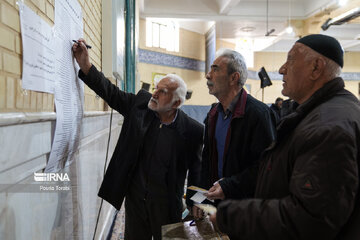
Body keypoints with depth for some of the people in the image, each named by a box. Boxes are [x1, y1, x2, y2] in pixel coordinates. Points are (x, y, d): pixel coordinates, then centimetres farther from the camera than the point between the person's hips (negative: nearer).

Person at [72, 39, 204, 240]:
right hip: (135, 197, 4)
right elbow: (110, 92, 0)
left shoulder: (192, 130, -15)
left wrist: (192, 206, -2)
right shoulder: (141, 103, -6)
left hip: (166, 203, -3)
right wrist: (85, 65, -11)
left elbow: (195, 171, -6)